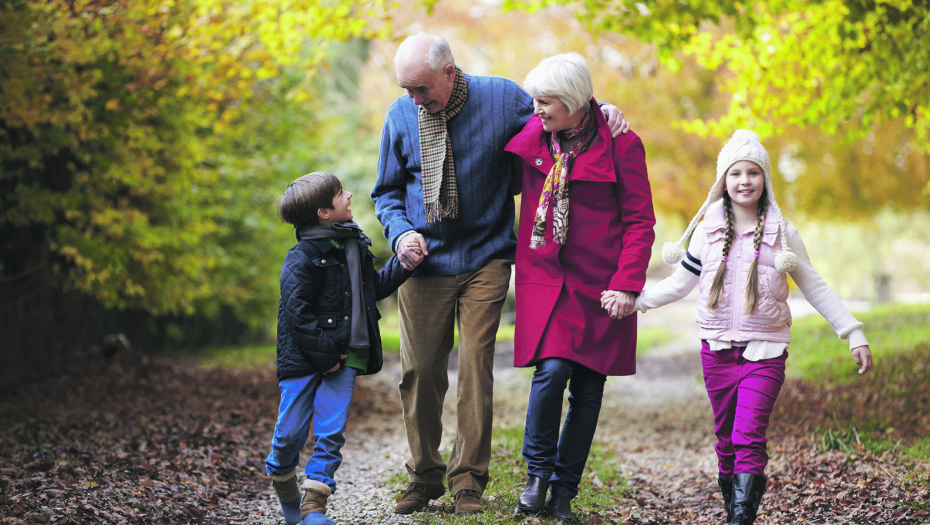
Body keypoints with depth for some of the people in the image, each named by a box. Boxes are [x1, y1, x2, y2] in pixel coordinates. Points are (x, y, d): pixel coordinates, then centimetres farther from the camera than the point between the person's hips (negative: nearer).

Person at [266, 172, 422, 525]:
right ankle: (282, 481, 30)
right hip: (303, 358, -5)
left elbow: (373, 288, 26)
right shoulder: (301, 259, -12)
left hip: (344, 356, 5)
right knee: (291, 431, 2)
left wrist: (402, 267, 14)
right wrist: (325, 353, -16)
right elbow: (298, 314, -15)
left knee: (331, 431, -3)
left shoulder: (356, 245, 12)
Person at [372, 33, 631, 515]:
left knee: (475, 367, -6)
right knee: (420, 372, 3)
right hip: (424, 261, 2)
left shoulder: (501, 97, -4)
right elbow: (387, 190, 11)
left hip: (485, 261, -2)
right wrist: (400, 231, -7)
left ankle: (468, 480, 7)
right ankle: (424, 477, 19)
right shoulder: (400, 114, 1)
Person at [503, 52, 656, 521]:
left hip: (599, 285, -1)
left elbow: (640, 220, -5)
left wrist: (626, 284, -13)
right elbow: (506, 185, 21)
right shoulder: (533, 136, 3)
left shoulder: (620, 145, -7)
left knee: (587, 391, 3)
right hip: (544, 276, 1)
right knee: (552, 369, -17)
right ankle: (538, 471, 6)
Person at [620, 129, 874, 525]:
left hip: (765, 352, -2)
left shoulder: (782, 234, 2)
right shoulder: (707, 231, 6)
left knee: (749, 438, -15)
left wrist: (854, 335, 5)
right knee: (726, 440, 7)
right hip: (717, 351, 2)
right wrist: (632, 300, 8)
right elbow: (679, 284, 15)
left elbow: (815, 289, 7)